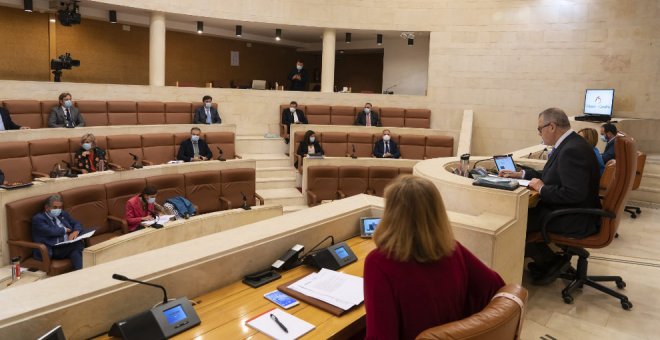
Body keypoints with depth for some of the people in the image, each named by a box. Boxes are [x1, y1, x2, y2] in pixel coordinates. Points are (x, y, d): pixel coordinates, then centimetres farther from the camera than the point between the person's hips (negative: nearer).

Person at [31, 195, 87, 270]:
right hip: (53, 250, -6)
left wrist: (76, 232, -6)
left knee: (79, 243, -31)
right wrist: (65, 230, 2)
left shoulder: (63, 214, 23)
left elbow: (77, 224, 17)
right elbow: (49, 231, -13)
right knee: (77, 244, -33)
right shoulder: (38, 218, 3)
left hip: (69, 246, 6)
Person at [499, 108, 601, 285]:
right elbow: (553, 176, 19)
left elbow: (574, 194, -32)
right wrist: (520, 174, 13)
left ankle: (552, 262, 9)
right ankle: (543, 260, 17)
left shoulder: (572, 150, -25)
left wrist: (542, 189, -18)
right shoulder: (569, 144, 7)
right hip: (569, 210, 10)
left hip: (575, 219, -10)